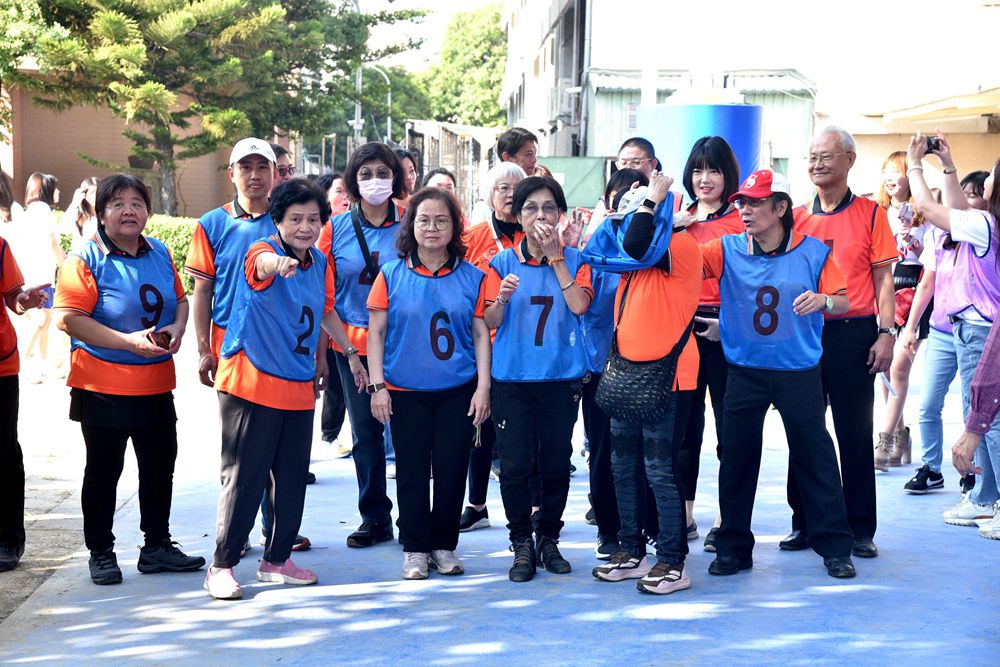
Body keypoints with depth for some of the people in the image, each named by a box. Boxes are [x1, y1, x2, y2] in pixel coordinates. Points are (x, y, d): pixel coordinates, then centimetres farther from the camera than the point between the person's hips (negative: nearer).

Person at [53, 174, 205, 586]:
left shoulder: (160, 254, 8)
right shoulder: (86, 261, -11)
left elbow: (181, 299, 16)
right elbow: (69, 319, -18)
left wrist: (178, 328, -7)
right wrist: (129, 341, -23)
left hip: (156, 385, 6)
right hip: (103, 386, -6)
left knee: (160, 466, 13)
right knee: (104, 470, 6)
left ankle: (157, 546, 26)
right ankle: (101, 552, 19)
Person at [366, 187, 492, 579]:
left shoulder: (472, 277, 3)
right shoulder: (392, 275, 1)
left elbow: (481, 334, 4)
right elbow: (376, 332, 1)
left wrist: (483, 387, -3)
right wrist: (377, 384, -5)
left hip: (458, 390, 1)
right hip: (405, 392, -1)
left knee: (451, 469, 4)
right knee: (412, 470, 5)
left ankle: (445, 545, 20)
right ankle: (414, 548, 17)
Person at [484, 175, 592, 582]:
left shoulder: (574, 260, 5)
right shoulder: (502, 262, 4)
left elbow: (578, 305, -12)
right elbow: (490, 322, -1)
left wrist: (555, 258, -11)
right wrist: (502, 298, -21)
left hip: (560, 377, 1)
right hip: (512, 378, 0)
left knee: (556, 464, 5)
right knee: (515, 465, -2)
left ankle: (548, 538, 21)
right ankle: (522, 544, 10)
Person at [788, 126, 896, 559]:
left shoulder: (870, 214, 1)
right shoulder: (797, 218, 8)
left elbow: (883, 278, 0)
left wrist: (886, 333, -9)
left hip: (853, 333, -3)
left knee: (855, 433, 2)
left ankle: (860, 527, 11)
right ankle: (804, 523, 18)